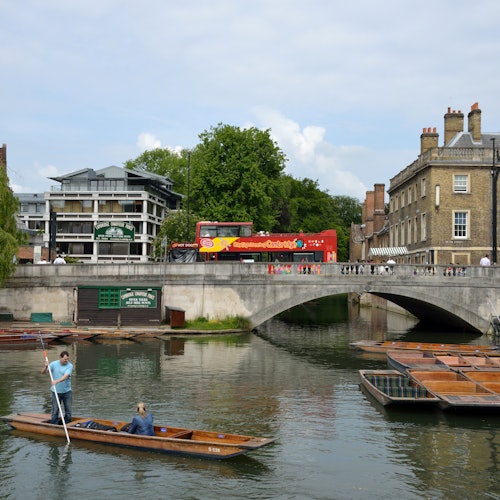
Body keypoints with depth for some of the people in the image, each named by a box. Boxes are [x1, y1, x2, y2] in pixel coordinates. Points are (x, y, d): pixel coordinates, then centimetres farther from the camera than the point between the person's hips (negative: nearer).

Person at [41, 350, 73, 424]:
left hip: (67, 392, 0)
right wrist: (46, 367, -25)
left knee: (68, 411, 7)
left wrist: (57, 381, -40)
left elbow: (65, 376, -24)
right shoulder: (54, 364, -4)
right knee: (55, 412, 1)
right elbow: (43, 372, -3)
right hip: (56, 392, 0)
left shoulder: (70, 366, -9)